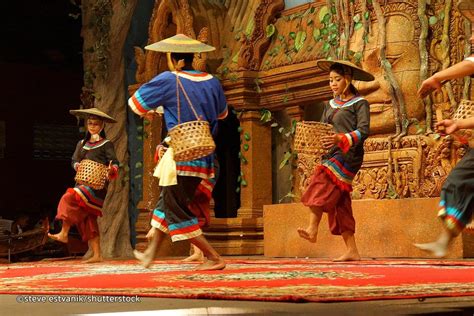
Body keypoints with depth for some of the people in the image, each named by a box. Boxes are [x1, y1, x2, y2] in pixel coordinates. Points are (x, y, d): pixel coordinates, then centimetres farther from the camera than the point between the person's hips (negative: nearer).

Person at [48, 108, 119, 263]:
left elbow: (115, 163, -5)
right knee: (88, 220, 3)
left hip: (97, 185, -6)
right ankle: (96, 255, 6)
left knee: (70, 198, -26)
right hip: (83, 183, 6)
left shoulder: (106, 144, 1)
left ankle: (63, 233, -23)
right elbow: (74, 160, 15)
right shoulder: (82, 144, 18)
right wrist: (77, 166, -8)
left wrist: (112, 170, -27)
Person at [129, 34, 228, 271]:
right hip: (204, 159, 7)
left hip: (181, 159, -7)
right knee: (168, 202, 20)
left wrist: (147, 112, 24)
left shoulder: (168, 80, -9)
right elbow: (222, 113, 25)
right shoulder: (212, 82, 7)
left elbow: (135, 103, 3)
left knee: (178, 213, 1)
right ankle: (150, 253, 29)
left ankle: (214, 258, -4)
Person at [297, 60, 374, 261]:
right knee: (339, 203, 3)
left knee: (322, 185, -27)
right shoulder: (330, 105, 21)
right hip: (331, 155, 7)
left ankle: (312, 230, -34)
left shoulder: (359, 103, 0)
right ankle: (352, 251, 5)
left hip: (348, 155, -7)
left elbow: (363, 131, -12)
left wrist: (340, 139, -26)